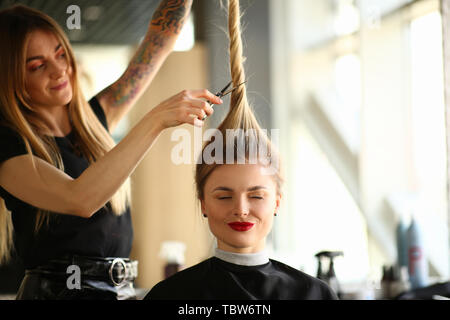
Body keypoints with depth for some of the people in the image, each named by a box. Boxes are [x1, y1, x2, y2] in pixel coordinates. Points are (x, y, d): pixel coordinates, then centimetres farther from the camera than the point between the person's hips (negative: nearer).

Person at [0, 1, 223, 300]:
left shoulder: (92, 119, 12)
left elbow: (160, 40, 15)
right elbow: (80, 199, -24)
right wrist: (156, 120, -25)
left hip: (123, 288, 5)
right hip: (60, 289, -5)